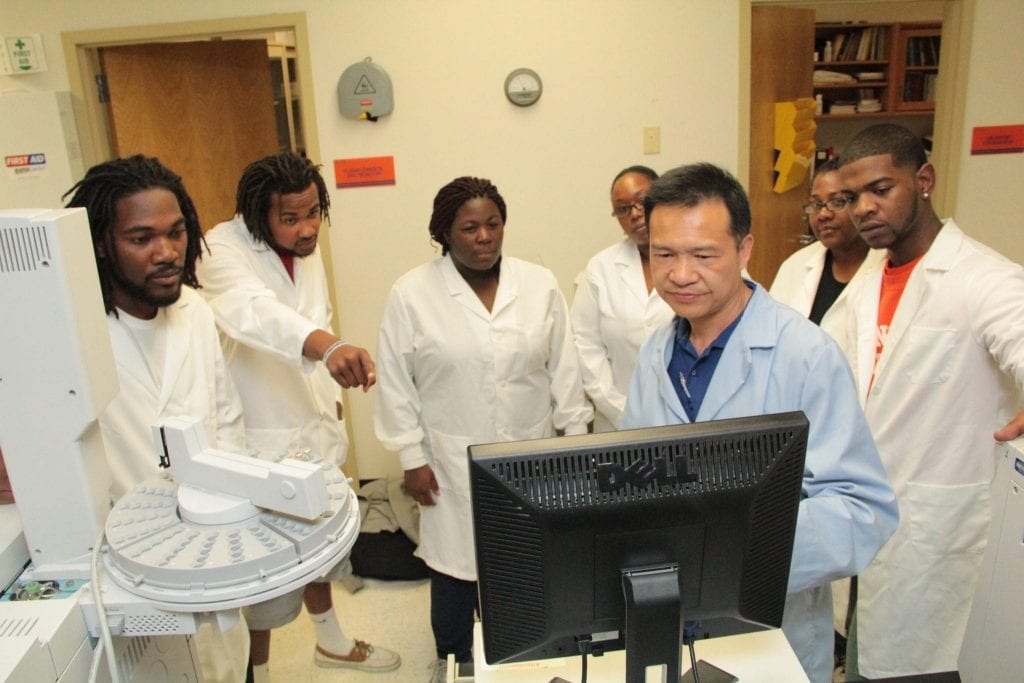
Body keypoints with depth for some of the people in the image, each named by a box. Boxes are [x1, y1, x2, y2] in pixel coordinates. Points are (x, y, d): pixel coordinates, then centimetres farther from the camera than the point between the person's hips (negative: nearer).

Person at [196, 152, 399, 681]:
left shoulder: (305, 247, 2)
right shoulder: (224, 249, -22)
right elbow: (251, 310, -44)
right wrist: (327, 345, -62)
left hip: (315, 425, 7)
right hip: (261, 439, -7)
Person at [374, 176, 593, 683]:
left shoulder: (540, 285, -1)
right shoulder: (411, 294, -8)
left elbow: (563, 367, 4)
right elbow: (397, 383, -4)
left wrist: (576, 433, 5)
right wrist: (411, 457, -4)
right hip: (453, 462, -2)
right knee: (455, 563, 10)